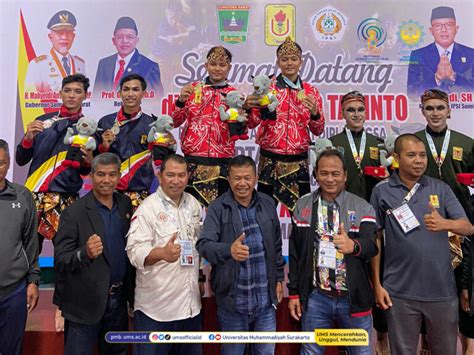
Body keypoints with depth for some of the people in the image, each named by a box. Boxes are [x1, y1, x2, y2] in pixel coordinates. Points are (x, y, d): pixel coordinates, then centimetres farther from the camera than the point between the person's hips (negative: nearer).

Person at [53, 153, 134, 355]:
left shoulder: (125, 204, 2)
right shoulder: (74, 213, -14)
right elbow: (60, 261, -15)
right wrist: (85, 253, -35)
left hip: (118, 300, 5)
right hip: (84, 304, -5)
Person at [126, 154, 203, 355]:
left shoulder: (193, 204, 7)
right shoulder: (148, 208, -12)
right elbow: (135, 251, -22)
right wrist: (162, 253, -40)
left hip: (191, 303, 6)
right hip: (156, 305, -5)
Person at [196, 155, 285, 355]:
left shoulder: (267, 204, 3)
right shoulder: (217, 208, -10)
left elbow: (276, 246, 12)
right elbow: (203, 244, -21)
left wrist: (279, 278, 12)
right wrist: (229, 249, -40)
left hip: (265, 299, 3)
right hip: (232, 300, -3)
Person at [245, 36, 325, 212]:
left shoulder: (311, 91, 7)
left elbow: (318, 131, 9)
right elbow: (252, 124, -1)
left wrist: (314, 112, -11)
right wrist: (248, 108, -21)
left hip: (299, 161, 2)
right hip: (270, 160, -2)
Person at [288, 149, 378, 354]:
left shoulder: (363, 208, -2)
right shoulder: (302, 206, 3)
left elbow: (371, 246, -15)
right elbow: (294, 253, 4)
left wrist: (354, 246, -38)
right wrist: (294, 292, 3)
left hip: (354, 298, -1)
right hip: (315, 297, 1)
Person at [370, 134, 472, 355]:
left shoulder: (441, 188, 4)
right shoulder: (382, 192, -2)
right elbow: (374, 240, 0)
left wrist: (445, 224, -26)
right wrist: (377, 285, -3)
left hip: (442, 289, 2)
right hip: (400, 293, -2)